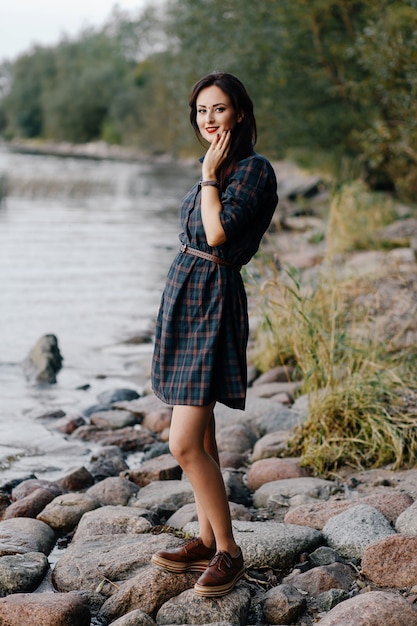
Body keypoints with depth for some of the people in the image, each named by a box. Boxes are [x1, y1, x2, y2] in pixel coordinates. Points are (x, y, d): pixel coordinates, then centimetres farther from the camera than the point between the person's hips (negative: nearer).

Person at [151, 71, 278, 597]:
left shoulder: (254, 169, -12)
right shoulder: (217, 168, 15)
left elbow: (218, 233, -23)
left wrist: (208, 176, -13)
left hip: (212, 303, -9)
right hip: (184, 297, 9)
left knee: (184, 444, -12)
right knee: (199, 437, 13)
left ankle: (228, 552, 2)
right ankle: (206, 541, 23)